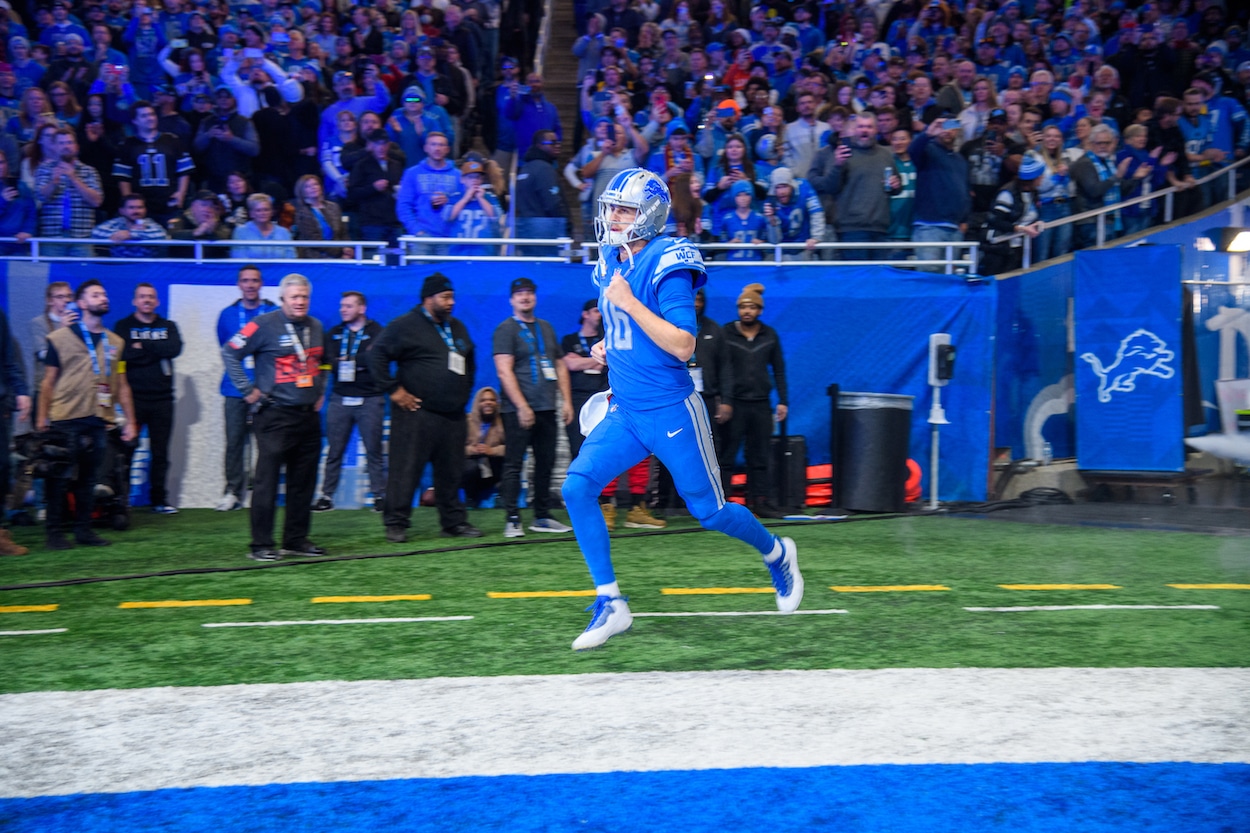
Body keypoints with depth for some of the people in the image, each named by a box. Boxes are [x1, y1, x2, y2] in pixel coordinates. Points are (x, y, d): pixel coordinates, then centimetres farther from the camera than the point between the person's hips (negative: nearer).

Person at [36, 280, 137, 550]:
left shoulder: (115, 342, 14)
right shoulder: (60, 338, 3)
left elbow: (121, 385, 16)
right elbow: (49, 381, 2)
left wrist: (129, 421, 11)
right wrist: (42, 418, -4)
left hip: (98, 420, 4)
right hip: (66, 419, -4)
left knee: (88, 478, 7)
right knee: (60, 477, -3)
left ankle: (83, 530, 14)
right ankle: (54, 532, 3)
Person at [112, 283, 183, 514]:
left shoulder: (168, 327, 15)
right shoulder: (123, 326, 8)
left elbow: (175, 348, -6)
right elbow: (122, 354, -10)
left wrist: (143, 346, -9)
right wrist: (156, 352, -13)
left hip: (162, 399, 2)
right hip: (133, 397, -2)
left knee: (160, 452, 5)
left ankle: (159, 499, 12)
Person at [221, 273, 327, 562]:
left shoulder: (316, 327, 13)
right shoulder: (264, 325, -7)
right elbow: (229, 353, -7)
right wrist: (248, 390, -8)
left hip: (309, 416, 7)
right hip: (275, 416, -7)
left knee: (304, 481, 9)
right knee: (267, 481, -7)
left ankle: (296, 539, 17)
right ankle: (261, 545, -3)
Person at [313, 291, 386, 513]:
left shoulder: (377, 332, 2)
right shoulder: (334, 333, 14)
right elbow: (327, 361, 0)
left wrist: (346, 359, -9)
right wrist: (359, 362, -10)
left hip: (370, 399, -3)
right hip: (340, 398, 3)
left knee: (373, 450, 0)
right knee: (334, 451, 3)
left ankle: (379, 495, 6)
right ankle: (326, 495, 8)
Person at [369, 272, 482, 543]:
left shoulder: (457, 328, 18)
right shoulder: (405, 326, -4)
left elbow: (470, 361, 32)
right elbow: (377, 357, -8)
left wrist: (464, 391, 20)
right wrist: (394, 390, -11)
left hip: (452, 414, 6)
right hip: (416, 412, -6)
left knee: (452, 472, 9)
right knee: (405, 470, -5)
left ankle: (454, 522, 17)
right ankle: (396, 523, 1)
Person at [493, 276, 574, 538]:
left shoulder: (546, 328, 18)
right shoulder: (506, 329, -2)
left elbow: (560, 366, 20)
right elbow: (504, 370, -11)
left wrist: (566, 401, 9)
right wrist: (522, 406, -18)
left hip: (546, 409, 6)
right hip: (519, 410, -6)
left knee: (546, 463, 9)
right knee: (514, 464, -6)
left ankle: (542, 517, 17)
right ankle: (512, 520, -4)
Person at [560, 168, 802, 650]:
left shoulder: (667, 265, -17)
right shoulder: (609, 263, 8)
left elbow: (682, 345, -25)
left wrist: (628, 302, -24)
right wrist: (608, 347, 8)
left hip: (671, 412, -7)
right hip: (625, 411, 7)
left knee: (709, 510, 6)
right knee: (576, 488, -11)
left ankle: (777, 553, 37)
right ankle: (610, 604, -3)